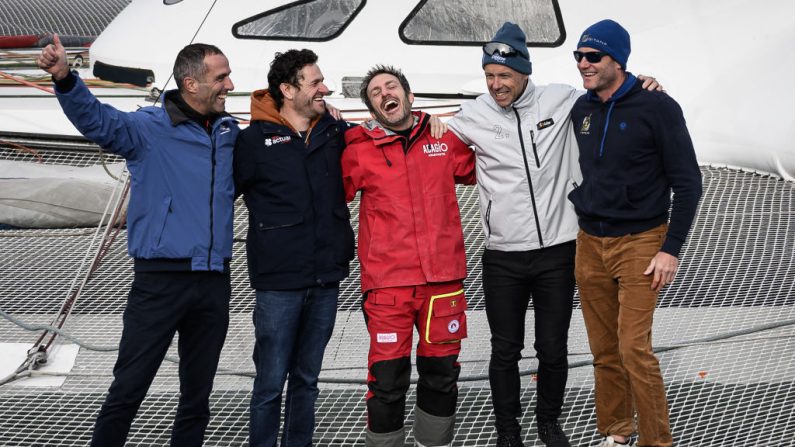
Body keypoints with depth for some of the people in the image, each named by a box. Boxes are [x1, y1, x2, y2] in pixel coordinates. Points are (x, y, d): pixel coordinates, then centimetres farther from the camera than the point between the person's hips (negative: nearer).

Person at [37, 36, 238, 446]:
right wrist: (64, 78, -41)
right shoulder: (149, 128, -5)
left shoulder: (231, 132, 11)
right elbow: (96, 119, -21)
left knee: (197, 396, 14)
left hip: (214, 282, 5)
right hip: (161, 278, -5)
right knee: (127, 390, -3)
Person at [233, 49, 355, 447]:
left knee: (306, 379, 14)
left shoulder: (335, 132, 6)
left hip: (326, 280, 4)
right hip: (279, 284, -4)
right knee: (271, 382, 1)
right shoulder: (255, 140, -7)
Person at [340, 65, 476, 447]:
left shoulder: (446, 139, 10)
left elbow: (478, 171, 26)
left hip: (443, 277, 3)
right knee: (387, 377, -3)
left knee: (442, 372, 13)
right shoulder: (358, 150, 2)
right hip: (387, 281, -3)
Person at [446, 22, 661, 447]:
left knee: (554, 348, 11)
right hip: (503, 256, 0)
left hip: (557, 251, 0)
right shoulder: (474, 115, -2)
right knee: (505, 350, 9)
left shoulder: (560, 100, -2)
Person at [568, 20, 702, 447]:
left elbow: (688, 182, -9)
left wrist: (671, 249, -13)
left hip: (639, 242, -5)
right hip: (589, 243, 5)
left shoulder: (657, 107, -10)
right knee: (604, 349, 8)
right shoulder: (580, 109, 7)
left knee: (634, 348, -10)